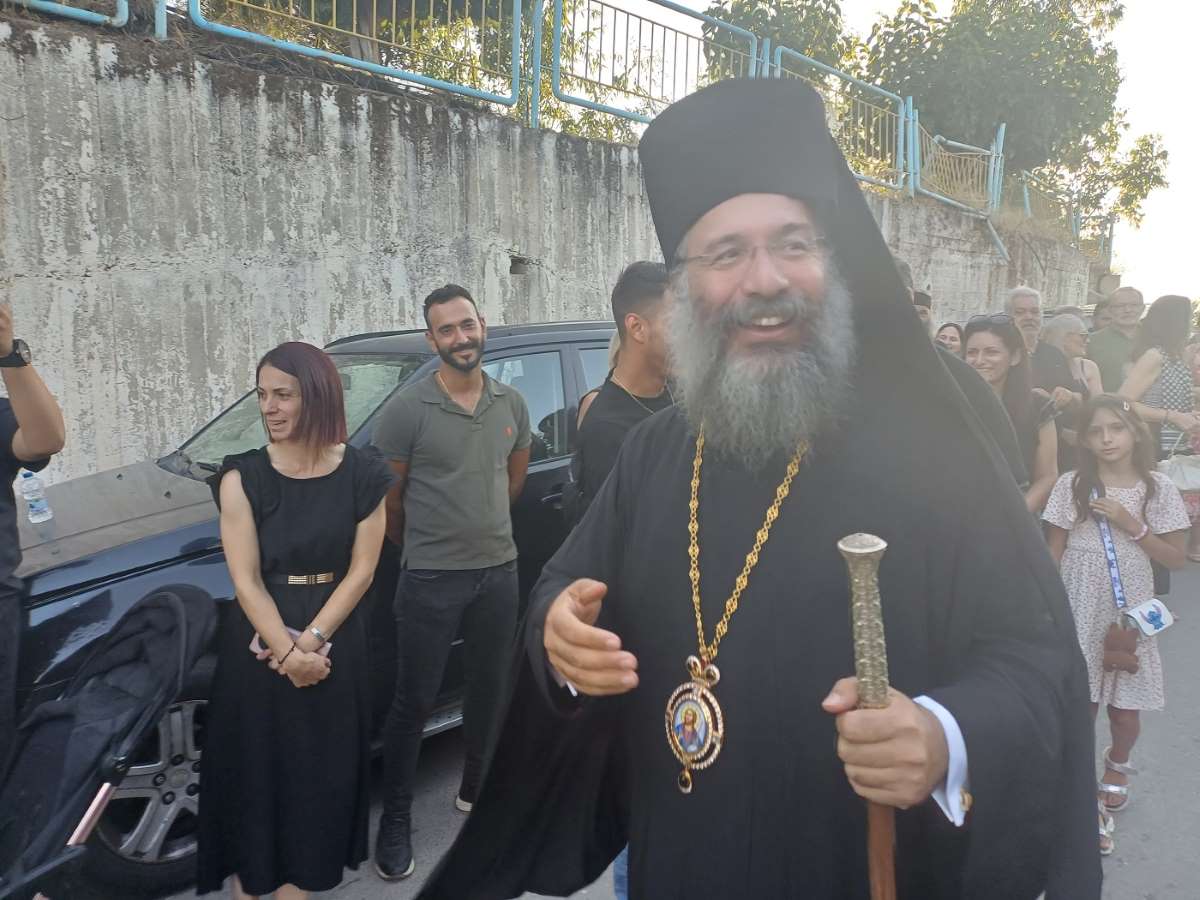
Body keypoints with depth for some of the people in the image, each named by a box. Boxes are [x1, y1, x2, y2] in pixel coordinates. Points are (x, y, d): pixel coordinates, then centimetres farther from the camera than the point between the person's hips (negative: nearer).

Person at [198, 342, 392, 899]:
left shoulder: (362, 475, -5)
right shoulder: (242, 478, -7)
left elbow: (361, 570, -5)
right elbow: (245, 578, -10)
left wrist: (311, 639, -14)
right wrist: (287, 650, -18)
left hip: (335, 642, 1)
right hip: (258, 642, -1)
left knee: (322, 767, 12)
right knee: (255, 764, 9)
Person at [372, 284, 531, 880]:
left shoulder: (512, 405, 2)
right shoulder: (407, 409, -12)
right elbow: (387, 498, -4)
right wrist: (420, 547, 7)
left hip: (499, 572, 5)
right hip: (431, 580, -4)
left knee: (488, 689, 18)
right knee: (414, 701, 4)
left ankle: (475, 790, 39)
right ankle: (396, 821, 21)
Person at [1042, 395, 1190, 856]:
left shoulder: (1158, 488, -1)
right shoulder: (1072, 485, -4)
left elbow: (1176, 558, 1)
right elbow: (1053, 554, 0)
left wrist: (1132, 525, -13)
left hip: (1130, 610, 1)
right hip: (1079, 610, -1)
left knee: (1125, 707, 11)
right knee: (1080, 706, 1)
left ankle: (1116, 768, 43)